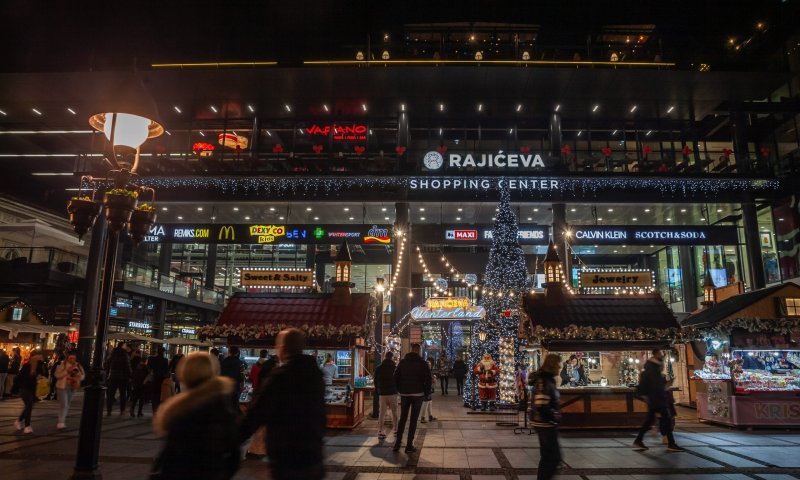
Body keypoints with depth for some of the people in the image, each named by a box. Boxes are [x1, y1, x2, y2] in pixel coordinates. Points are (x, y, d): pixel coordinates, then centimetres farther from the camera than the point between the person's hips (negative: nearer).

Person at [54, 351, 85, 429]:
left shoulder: (78, 366, 5)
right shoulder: (62, 364, -7)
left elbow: (83, 375, 7)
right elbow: (56, 374, -14)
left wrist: (77, 378, -12)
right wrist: (67, 371, -23)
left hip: (73, 387, 5)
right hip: (63, 387, -5)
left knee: (67, 405, 15)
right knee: (63, 405, -12)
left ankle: (62, 421, 27)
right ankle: (61, 423, -11)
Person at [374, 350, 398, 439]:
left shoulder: (378, 368, 2)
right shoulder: (395, 368, -6)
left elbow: (375, 381, 6)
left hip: (382, 393, 2)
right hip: (393, 393, -2)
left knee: (382, 412, 4)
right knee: (394, 412, 11)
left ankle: (380, 431, -1)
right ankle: (395, 429, 15)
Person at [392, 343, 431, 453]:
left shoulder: (402, 362, 6)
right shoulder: (423, 363, -3)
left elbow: (396, 377, 3)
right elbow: (428, 379, -9)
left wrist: (400, 390, 10)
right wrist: (426, 392, 3)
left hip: (404, 394, 3)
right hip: (417, 394, -3)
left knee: (402, 419, 12)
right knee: (413, 420, 3)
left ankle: (397, 444, 8)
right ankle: (409, 446, 3)